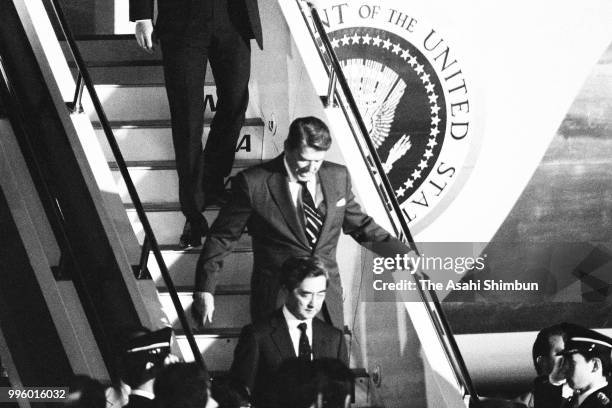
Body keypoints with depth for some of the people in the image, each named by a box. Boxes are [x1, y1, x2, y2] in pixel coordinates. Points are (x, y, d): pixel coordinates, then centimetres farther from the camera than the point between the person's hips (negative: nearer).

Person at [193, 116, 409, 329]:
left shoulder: (338, 177, 5)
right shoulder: (253, 183, -8)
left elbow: (359, 224, 16)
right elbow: (222, 237, -3)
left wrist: (406, 254, 8)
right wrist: (205, 290, -10)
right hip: (276, 301, -3)